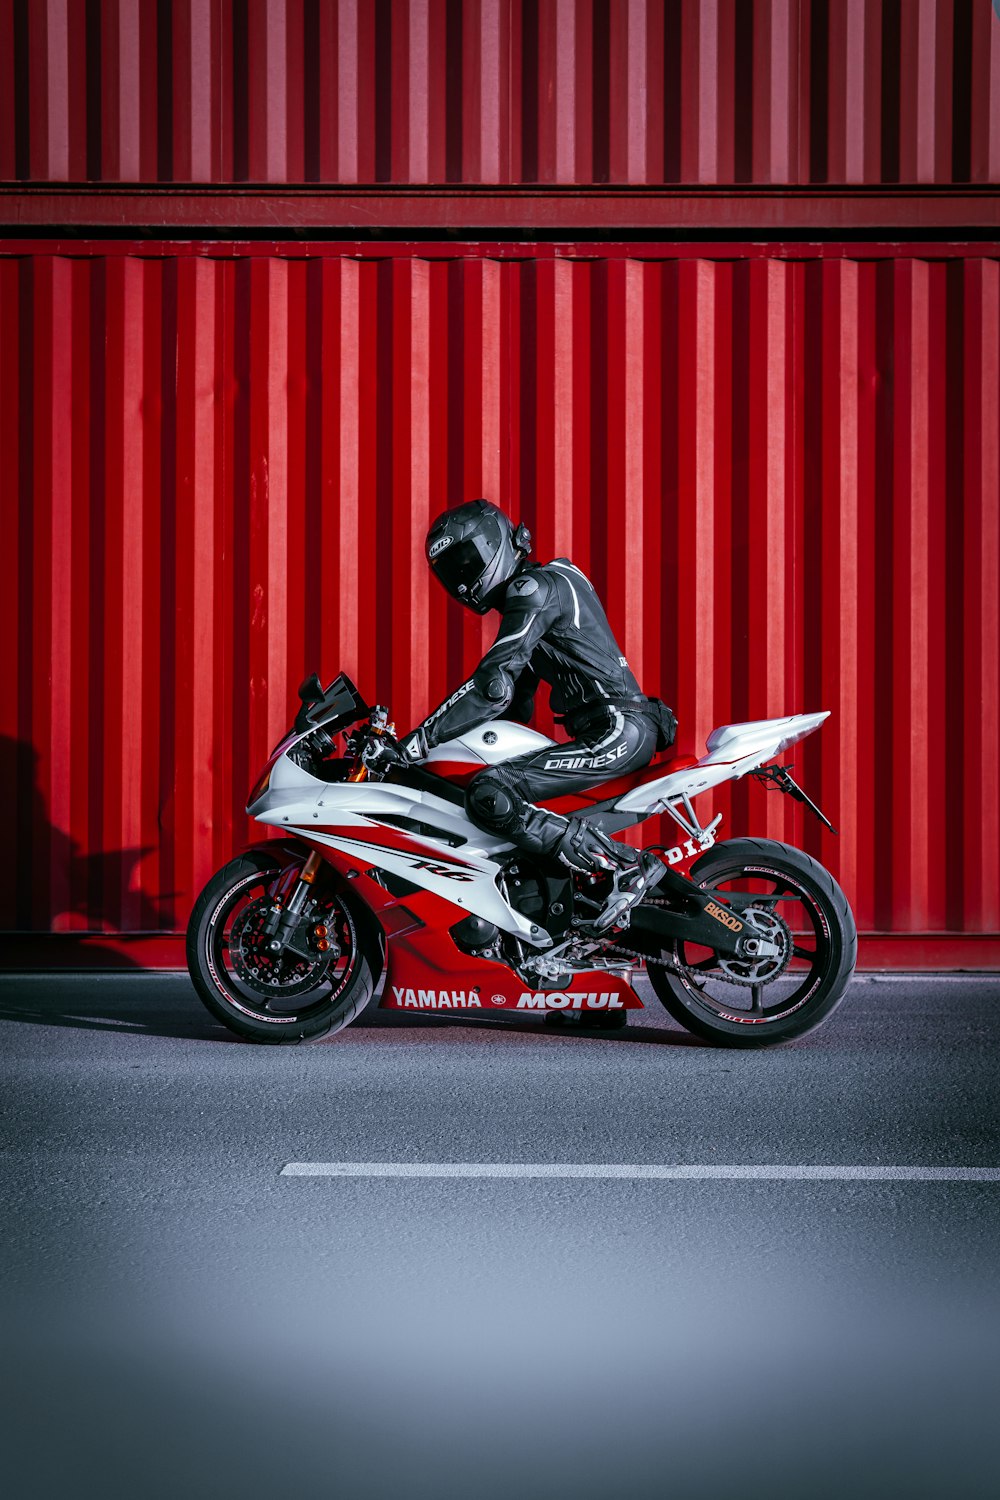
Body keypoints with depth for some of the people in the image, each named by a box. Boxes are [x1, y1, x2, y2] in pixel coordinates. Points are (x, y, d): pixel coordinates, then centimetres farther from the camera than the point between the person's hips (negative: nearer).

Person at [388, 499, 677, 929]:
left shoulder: (534, 588, -8)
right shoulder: (541, 587, 24)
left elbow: (494, 686, -19)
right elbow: (517, 704, 29)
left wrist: (422, 737, -16)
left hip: (617, 732, -11)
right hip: (623, 731, 11)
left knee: (488, 796, -22)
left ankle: (626, 867, -25)